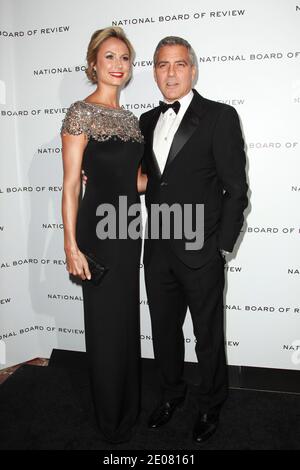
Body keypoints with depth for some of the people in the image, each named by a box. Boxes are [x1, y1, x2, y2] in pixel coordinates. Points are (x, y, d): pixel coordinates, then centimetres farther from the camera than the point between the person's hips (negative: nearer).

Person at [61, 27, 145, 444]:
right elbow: (71, 183, -12)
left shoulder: (131, 119, 13)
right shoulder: (81, 112, -8)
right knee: (106, 321, 5)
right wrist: (71, 245, -15)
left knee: (128, 317, 17)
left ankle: (129, 406, 39)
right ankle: (111, 418, 29)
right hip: (98, 228, -7)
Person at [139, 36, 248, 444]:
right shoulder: (148, 121, 10)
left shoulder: (220, 117, -7)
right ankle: (172, 394, 43)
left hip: (200, 253, -5)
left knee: (208, 336, 12)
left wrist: (221, 247, -10)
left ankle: (210, 406, 37)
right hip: (158, 251, 5)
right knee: (164, 330, 19)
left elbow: (236, 189, -9)